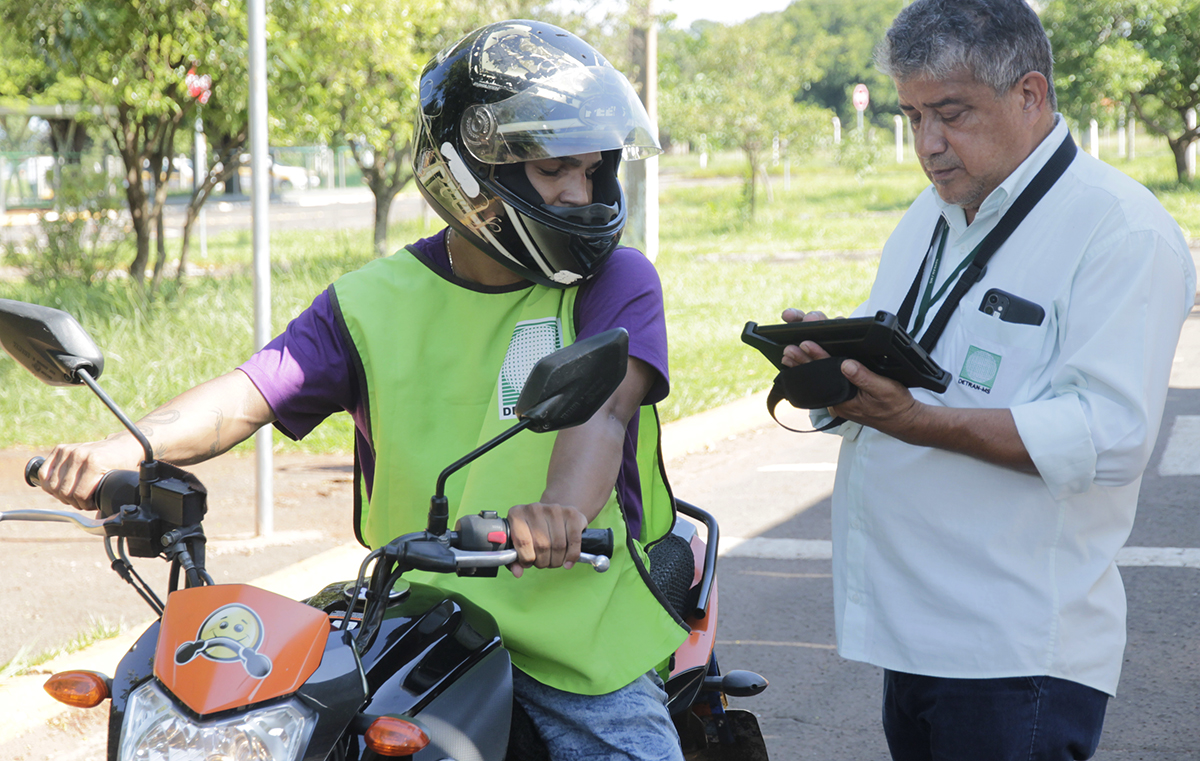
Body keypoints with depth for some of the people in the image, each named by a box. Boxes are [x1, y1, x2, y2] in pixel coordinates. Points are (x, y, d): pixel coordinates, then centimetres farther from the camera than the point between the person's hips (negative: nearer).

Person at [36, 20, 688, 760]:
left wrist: (565, 505, -39)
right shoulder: (375, 302, 9)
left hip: (578, 636, -1)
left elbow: (602, 402, -17)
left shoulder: (616, 280, 2)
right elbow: (249, 393, 1)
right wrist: (121, 451, -19)